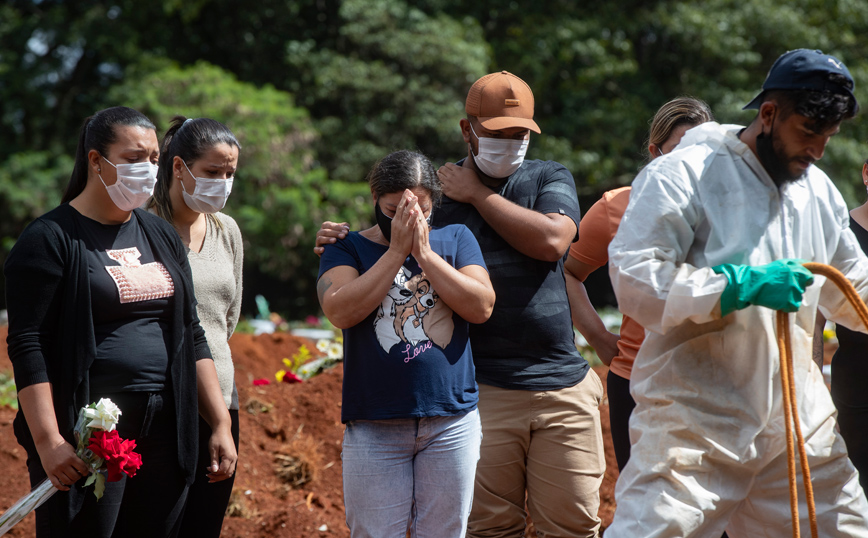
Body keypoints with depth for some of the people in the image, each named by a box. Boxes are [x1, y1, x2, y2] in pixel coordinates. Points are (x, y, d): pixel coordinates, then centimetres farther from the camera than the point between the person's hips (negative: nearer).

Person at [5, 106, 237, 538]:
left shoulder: (160, 236, 16)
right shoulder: (51, 239, -5)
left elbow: (192, 338, 18)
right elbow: (27, 345, -11)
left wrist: (220, 424, 11)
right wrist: (47, 441, -18)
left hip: (164, 434, 6)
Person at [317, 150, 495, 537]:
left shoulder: (456, 239, 8)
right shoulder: (347, 249, 4)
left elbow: (481, 307, -6)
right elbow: (341, 312, -14)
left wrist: (425, 253, -11)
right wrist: (397, 251, -13)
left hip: (451, 421, 1)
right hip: (374, 427, -1)